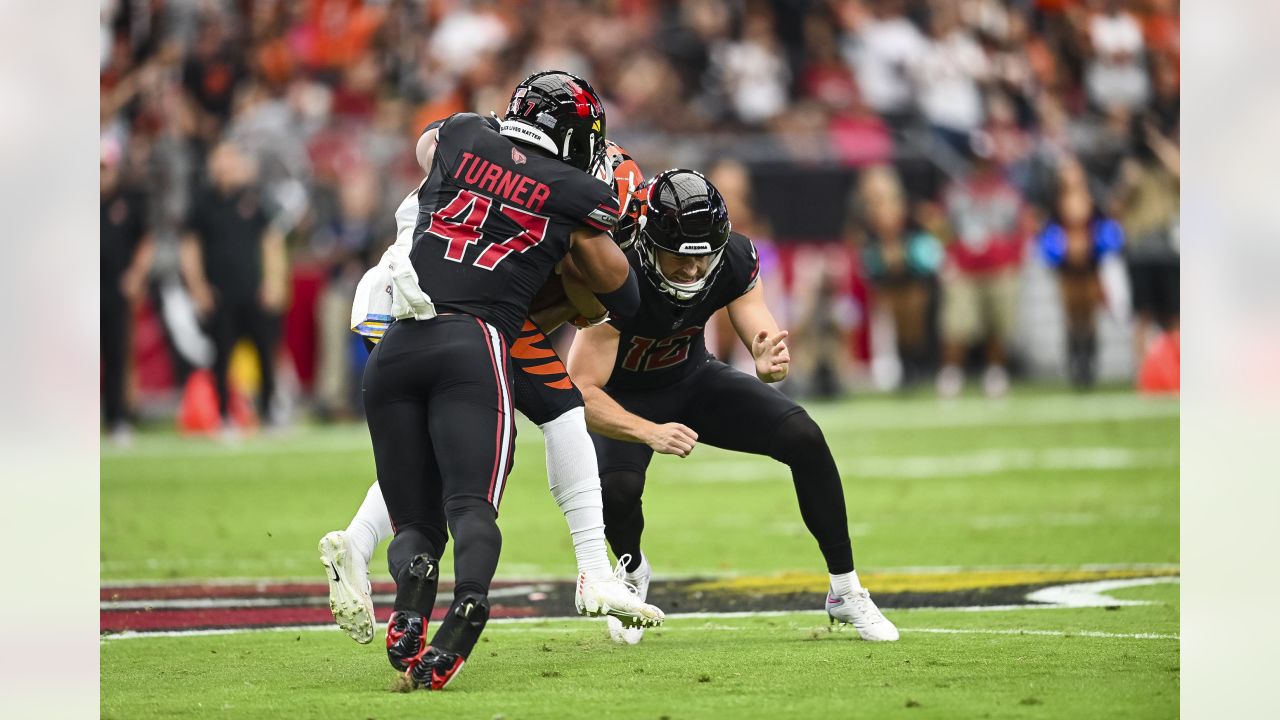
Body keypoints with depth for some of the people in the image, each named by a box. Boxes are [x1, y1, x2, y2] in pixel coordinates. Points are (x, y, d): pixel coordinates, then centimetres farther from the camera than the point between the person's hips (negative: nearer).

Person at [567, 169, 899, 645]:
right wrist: (649, 432, -54)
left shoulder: (733, 260, -23)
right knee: (617, 487, -32)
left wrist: (771, 364, -46)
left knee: (804, 439, -15)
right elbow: (579, 390, -38)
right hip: (623, 399, -4)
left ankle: (846, 592, 0)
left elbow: (767, 343, -20)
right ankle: (632, 573, 6)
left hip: (691, 378, 4)